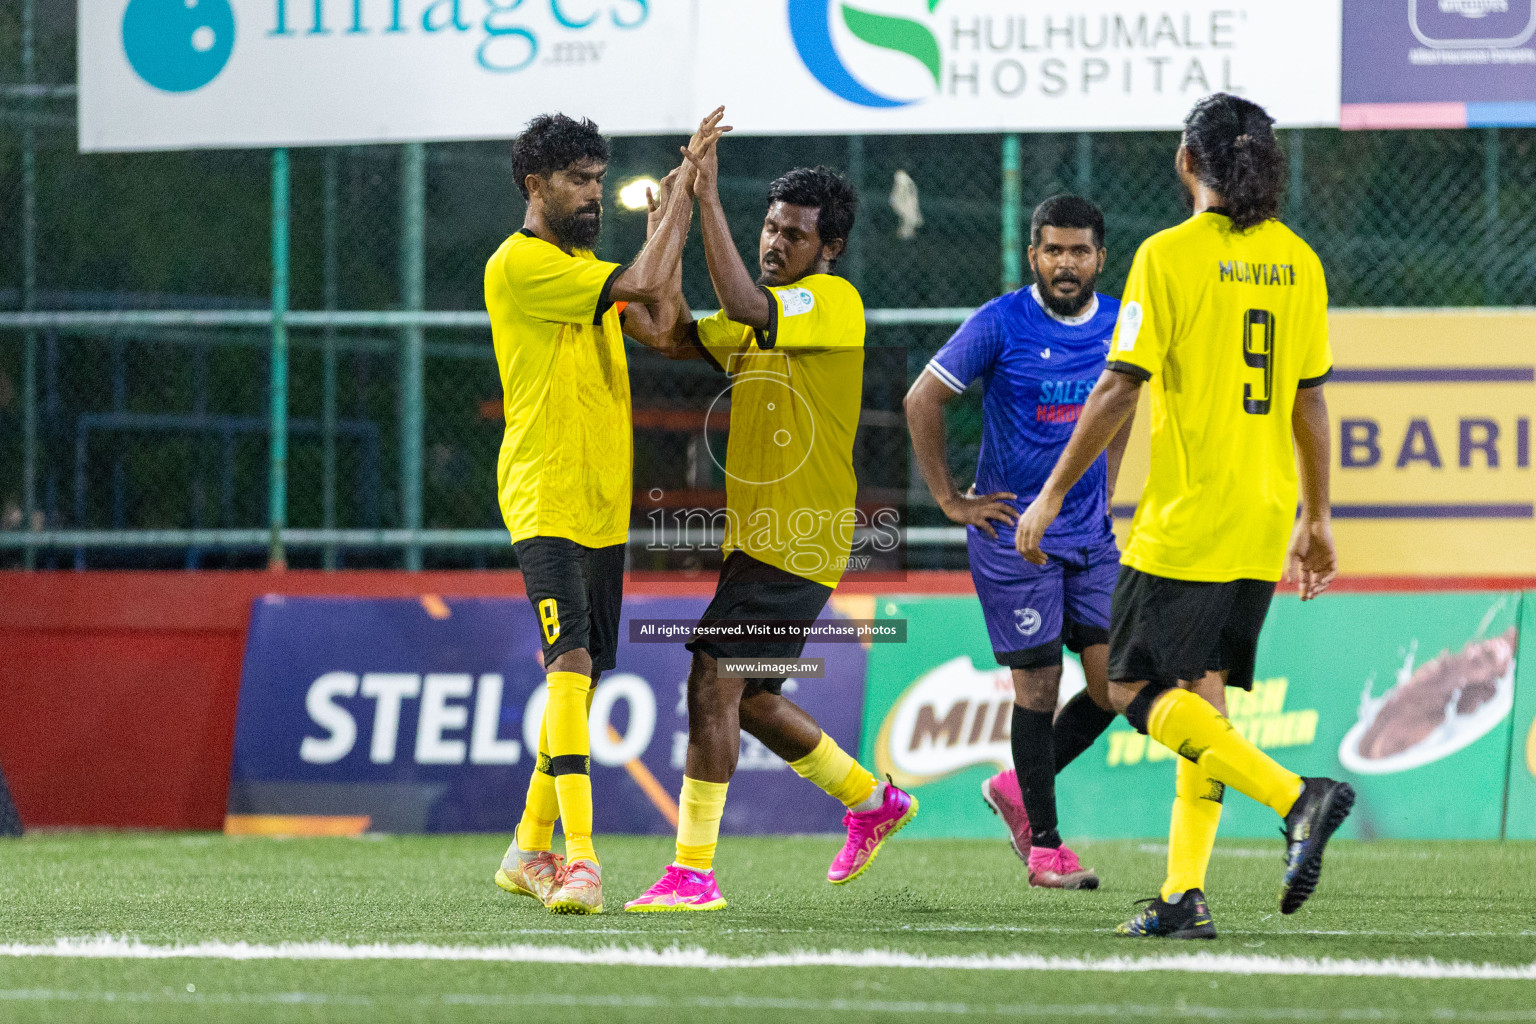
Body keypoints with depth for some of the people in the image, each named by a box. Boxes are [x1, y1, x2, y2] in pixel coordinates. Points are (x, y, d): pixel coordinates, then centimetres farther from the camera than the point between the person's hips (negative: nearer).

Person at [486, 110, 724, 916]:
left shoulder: (588, 270, 19)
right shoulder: (518, 264, -10)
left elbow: (658, 326, 5)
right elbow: (639, 288, -19)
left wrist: (678, 214, 1)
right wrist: (683, 192, -12)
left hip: (604, 507, 9)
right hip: (545, 500, -9)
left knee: (580, 674, 11)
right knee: (571, 661, -20)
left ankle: (529, 851, 23)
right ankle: (579, 858, -28)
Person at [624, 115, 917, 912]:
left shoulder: (834, 302, -11)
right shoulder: (772, 312, 17)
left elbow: (744, 308, -29)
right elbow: (682, 337, 7)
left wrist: (709, 199, -30)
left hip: (796, 541, -10)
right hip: (758, 536, 10)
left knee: (714, 687, -15)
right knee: (751, 699, 16)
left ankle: (693, 872, -15)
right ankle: (871, 802, 33)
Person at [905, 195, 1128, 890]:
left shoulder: (1118, 326, 4)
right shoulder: (1000, 324, -11)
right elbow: (922, 401, -5)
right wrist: (951, 501, -5)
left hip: (1092, 536, 5)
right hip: (1013, 536, -5)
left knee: (1114, 681, -1)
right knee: (1038, 683, -3)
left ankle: (1017, 787, 21)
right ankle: (1044, 845, 7)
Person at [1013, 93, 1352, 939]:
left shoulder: (1170, 256, -10)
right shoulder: (1297, 261, 7)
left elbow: (1119, 389, -11)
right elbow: (1310, 401, 11)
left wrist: (1052, 495, -4)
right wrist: (1315, 519, 18)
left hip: (1185, 518, -6)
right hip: (1265, 523, 6)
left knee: (1138, 691, -1)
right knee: (1202, 696, 11)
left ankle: (1295, 796, -18)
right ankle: (1185, 894, 6)